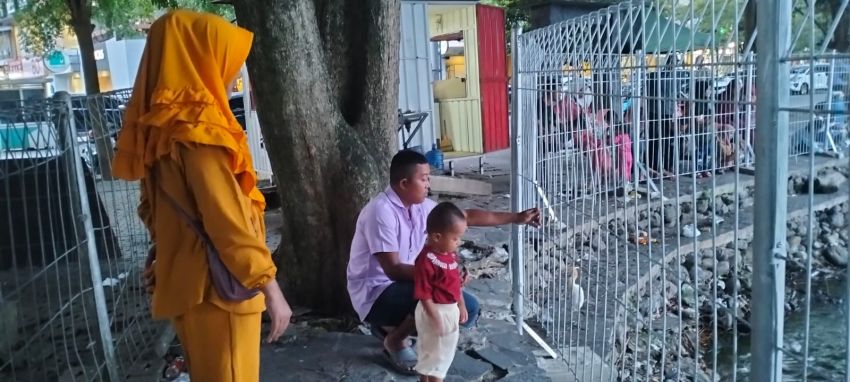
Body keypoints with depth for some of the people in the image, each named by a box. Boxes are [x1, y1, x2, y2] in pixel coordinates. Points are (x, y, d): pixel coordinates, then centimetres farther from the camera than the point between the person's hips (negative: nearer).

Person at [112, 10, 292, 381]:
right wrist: (269, 287, -20)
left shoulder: (162, 127, 9)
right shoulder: (196, 130, -19)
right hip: (218, 286, -9)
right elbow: (227, 219, -23)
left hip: (187, 282, 9)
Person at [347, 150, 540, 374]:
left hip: (405, 284, 9)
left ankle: (391, 325, 12)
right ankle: (395, 340, -3)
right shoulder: (381, 212, -25)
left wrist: (516, 218, 10)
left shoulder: (420, 206, 0)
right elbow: (394, 270, -28)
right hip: (375, 294, -8)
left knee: (468, 308, 0)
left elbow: (466, 217, 9)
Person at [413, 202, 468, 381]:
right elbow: (424, 295, -23)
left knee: (444, 351, 23)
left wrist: (461, 305, 17)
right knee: (435, 354, 6)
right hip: (436, 313, -9)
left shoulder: (450, 253, 0)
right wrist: (436, 319, -21)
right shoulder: (426, 261, -27)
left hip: (450, 310, 9)